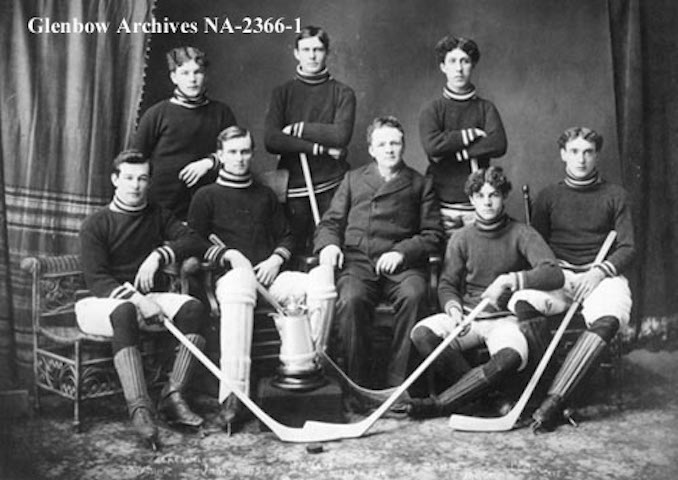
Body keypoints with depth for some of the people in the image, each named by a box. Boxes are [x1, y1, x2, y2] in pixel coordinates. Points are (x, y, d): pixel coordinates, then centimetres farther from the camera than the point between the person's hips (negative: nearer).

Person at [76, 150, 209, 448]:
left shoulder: (157, 216, 13)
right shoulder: (96, 224, 0)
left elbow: (195, 242, 0)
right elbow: (96, 280, -11)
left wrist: (159, 255, -16)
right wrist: (135, 298, -26)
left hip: (150, 297, 4)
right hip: (107, 300, -4)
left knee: (193, 307, -25)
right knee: (125, 312, -39)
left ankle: (173, 395, -26)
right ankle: (139, 408, -46)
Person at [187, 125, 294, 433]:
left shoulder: (266, 196, 29)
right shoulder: (207, 196, 17)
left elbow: (287, 237, 24)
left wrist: (276, 259, 3)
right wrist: (229, 254, -8)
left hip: (268, 274, 4)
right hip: (230, 275, -4)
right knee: (240, 285, -44)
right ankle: (234, 396, -52)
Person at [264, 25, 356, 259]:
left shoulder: (342, 93, 7)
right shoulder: (282, 93, 9)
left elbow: (341, 135, -10)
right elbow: (271, 141, -5)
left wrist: (298, 129, -5)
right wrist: (318, 147, -10)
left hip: (331, 186, -1)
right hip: (293, 187, 1)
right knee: (295, 253, 2)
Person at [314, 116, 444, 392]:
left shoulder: (419, 184, 18)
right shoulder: (353, 179, 25)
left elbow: (432, 234, 9)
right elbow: (330, 222, 21)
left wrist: (402, 252, -8)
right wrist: (328, 244, -2)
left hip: (401, 264, -1)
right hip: (357, 260, 1)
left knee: (414, 295, -34)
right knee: (350, 300, -32)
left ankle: (397, 380, -26)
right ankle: (356, 383, -22)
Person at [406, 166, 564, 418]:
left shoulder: (522, 234, -1)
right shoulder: (461, 239, 8)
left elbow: (554, 274, -13)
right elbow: (447, 284, 8)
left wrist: (510, 280, -26)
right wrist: (453, 308, -15)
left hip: (508, 318, -3)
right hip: (468, 315, 3)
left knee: (509, 357, -37)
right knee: (422, 333, -26)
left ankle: (439, 404, -23)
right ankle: (480, 393, -16)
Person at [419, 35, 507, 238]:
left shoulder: (485, 108, 10)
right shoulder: (432, 110, 6)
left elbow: (499, 145, -8)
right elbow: (431, 145, -14)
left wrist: (453, 150, -10)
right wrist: (470, 134, -7)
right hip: (442, 205, -1)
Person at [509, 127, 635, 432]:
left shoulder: (614, 196, 14)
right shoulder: (548, 196, 17)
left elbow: (627, 249, 7)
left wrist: (600, 272, -12)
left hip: (602, 274, -1)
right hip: (557, 273, 1)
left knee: (607, 320, -36)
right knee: (522, 302, -34)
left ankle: (554, 399, -42)